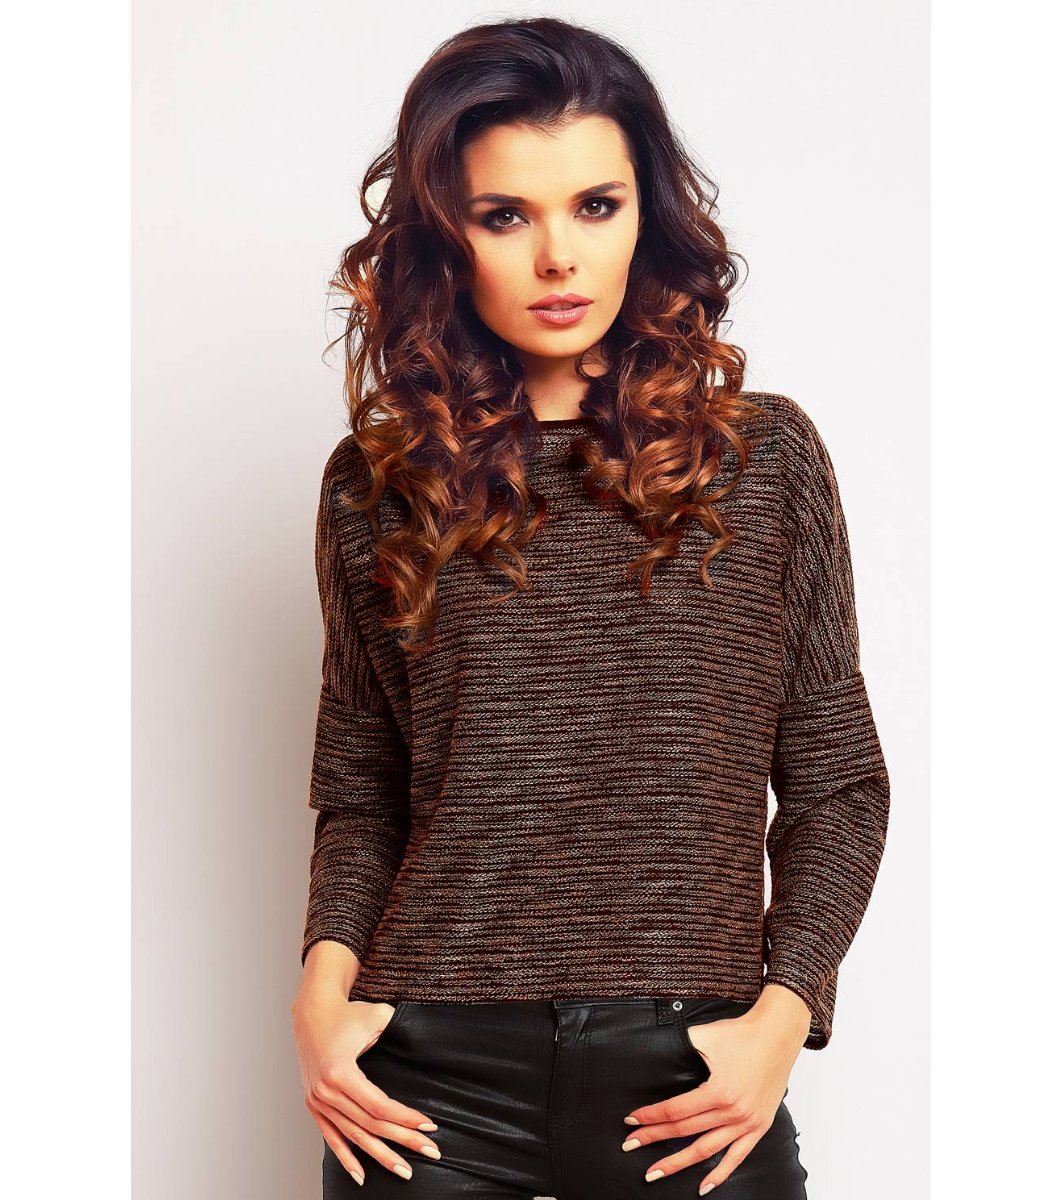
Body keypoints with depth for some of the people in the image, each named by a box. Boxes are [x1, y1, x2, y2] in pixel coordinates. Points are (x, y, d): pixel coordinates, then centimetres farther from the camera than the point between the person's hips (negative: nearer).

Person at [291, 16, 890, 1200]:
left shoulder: (766, 456, 2)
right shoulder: (377, 482, 3)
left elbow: (836, 781, 4)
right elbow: (359, 791, 9)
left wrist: (782, 1014, -8)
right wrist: (325, 980, -7)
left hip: (691, 1075, 0)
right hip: (432, 1074, 1)